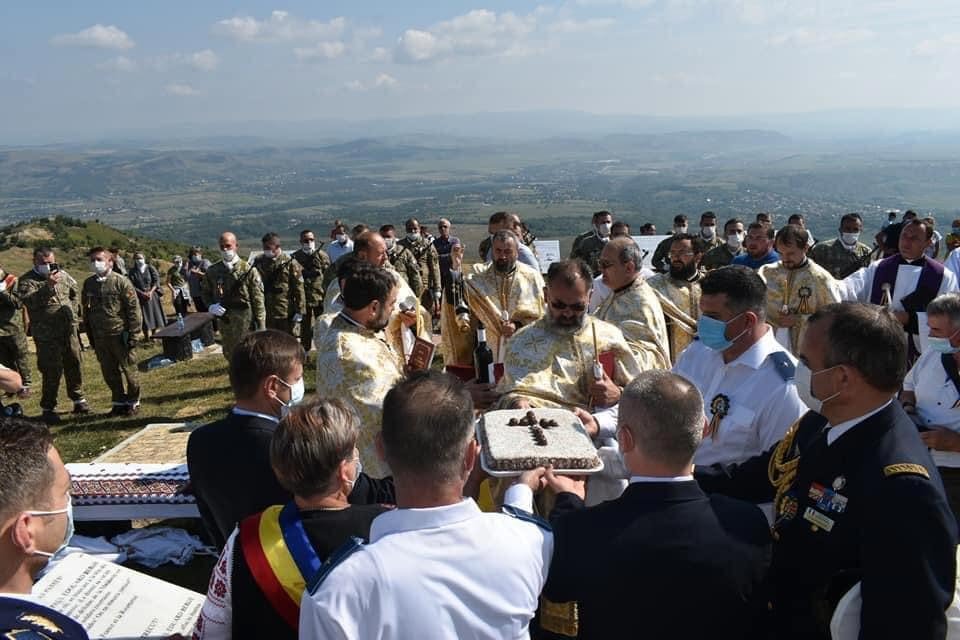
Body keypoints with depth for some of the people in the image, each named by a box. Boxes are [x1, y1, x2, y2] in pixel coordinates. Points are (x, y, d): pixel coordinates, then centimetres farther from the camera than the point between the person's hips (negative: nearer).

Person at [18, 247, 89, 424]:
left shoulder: (62, 274, 8)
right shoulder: (27, 280, -7)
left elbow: (76, 292, 21)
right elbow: (28, 300, -24)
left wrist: (74, 312, 10)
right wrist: (47, 286, -32)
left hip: (69, 330, 5)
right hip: (47, 335, -5)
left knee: (73, 365, 14)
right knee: (51, 371, -4)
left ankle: (78, 398, 29)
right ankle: (48, 408, 9)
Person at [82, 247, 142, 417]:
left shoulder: (122, 282, -9)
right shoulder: (88, 284, 6)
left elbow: (134, 309, -9)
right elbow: (86, 311, 14)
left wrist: (133, 335, -11)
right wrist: (91, 337, 12)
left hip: (120, 335, -5)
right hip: (100, 338, 5)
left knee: (129, 369, 5)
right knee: (109, 372, 12)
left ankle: (133, 402, 20)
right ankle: (119, 402, 26)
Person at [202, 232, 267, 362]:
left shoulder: (248, 270, -8)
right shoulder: (212, 271, 4)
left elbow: (258, 300, -8)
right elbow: (206, 293, 17)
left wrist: (261, 326, -10)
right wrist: (211, 306, -5)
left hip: (245, 322, -5)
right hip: (224, 321, 5)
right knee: (229, 355, 17)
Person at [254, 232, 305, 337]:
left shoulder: (290, 263, -6)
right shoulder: (259, 262, 6)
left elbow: (298, 288, -6)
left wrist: (299, 311, -8)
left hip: (287, 313, -3)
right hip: (265, 313, 4)